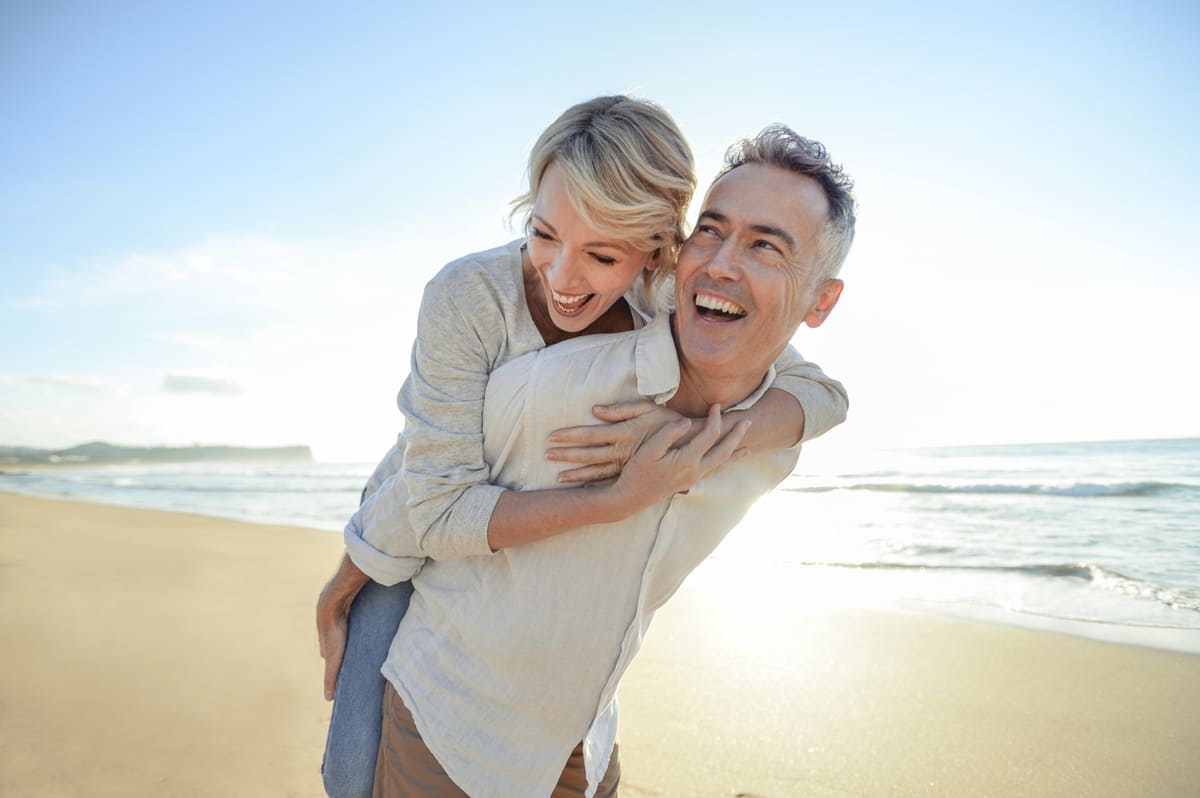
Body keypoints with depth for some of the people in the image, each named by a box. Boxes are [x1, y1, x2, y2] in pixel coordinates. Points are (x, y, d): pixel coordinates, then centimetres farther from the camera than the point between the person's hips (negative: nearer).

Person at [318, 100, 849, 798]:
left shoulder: (664, 307, -22)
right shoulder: (468, 297, -33)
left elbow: (824, 394, -22)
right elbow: (440, 512, -34)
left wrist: (699, 436, -42)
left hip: (533, 557, 3)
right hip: (417, 544, -3)